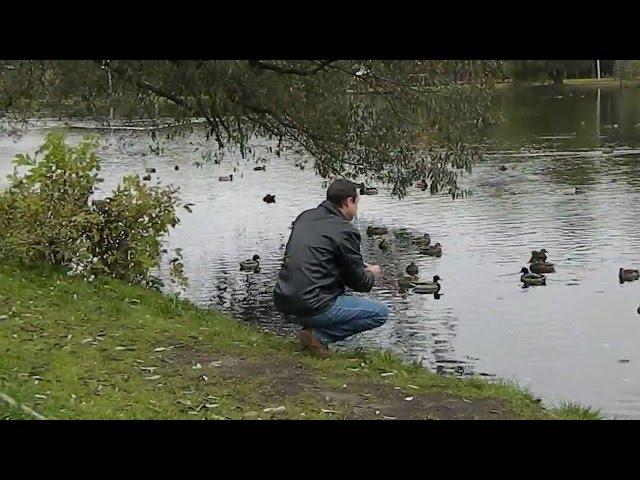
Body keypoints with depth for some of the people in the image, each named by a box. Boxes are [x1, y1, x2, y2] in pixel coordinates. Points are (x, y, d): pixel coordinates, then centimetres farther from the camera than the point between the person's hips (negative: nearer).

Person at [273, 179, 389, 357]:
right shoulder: (345, 231, -11)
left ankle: (311, 328, 14)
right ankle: (319, 335, -4)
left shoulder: (305, 217, 11)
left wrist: (361, 268, 25)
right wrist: (372, 274, 21)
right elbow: (358, 283, -3)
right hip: (311, 307, -8)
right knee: (381, 312, 2)